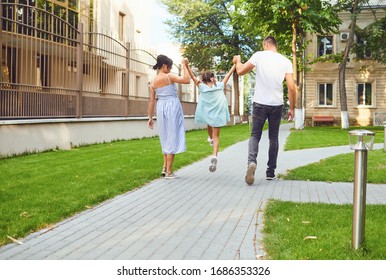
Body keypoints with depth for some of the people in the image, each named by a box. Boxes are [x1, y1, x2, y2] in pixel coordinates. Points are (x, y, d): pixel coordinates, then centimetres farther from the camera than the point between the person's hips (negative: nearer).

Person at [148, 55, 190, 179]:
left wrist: (150, 117, 12)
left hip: (161, 108, 6)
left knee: (166, 138, 20)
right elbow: (187, 80, -17)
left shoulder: (153, 82, 8)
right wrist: (184, 66, -6)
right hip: (172, 107, -6)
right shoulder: (169, 76, -10)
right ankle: (169, 172, -2)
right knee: (172, 138, -2)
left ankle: (165, 167, 18)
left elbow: (152, 100, 8)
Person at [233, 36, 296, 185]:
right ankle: (270, 172, 15)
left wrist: (238, 61, 22)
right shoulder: (285, 61, 1)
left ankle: (252, 161, -20)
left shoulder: (259, 55, -4)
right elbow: (291, 87, -4)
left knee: (255, 135, 8)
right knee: (273, 138, 14)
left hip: (260, 104, -1)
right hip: (277, 105, 1)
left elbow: (240, 71, -1)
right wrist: (292, 108, 5)